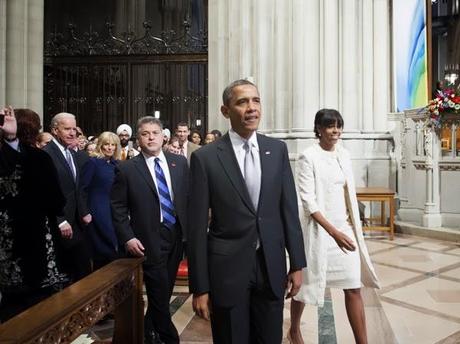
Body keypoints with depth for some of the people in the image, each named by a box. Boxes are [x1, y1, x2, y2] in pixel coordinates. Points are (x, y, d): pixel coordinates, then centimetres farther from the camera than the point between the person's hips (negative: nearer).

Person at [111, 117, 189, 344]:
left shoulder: (179, 162, 5)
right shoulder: (126, 169, -4)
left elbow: (189, 197, 8)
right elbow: (117, 207, -3)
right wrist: (127, 237, -10)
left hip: (177, 236, 4)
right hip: (149, 241, -4)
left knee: (164, 292, 16)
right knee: (160, 295, 2)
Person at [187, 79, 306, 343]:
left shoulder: (277, 150, 2)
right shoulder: (205, 157, -8)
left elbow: (289, 208, 5)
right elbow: (197, 225, -7)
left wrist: (297, 263, 4)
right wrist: (200, 287, -7)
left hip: (271, 266, 3)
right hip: (227, 269, -2)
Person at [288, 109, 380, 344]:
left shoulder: (343, 154, 7)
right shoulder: (308, 157, -12)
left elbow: (349, 193, 14)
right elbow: (307, 200, -17)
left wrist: (352, 226, 10)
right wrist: (333, 232, -21)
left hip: (345, 228, 5)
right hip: (319, 229, -5)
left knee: (353, 287, 4)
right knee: (306, 283, 12)